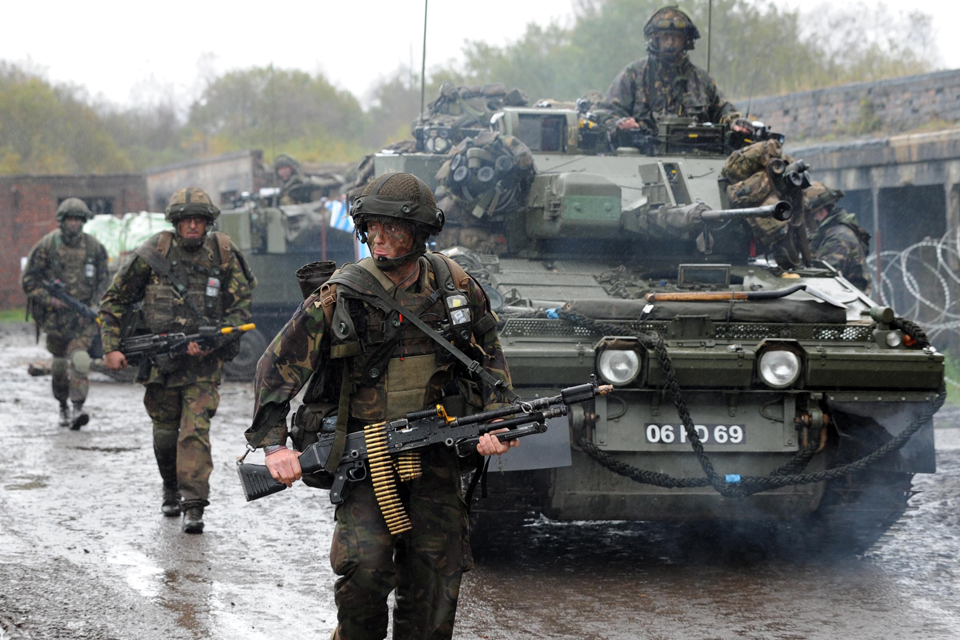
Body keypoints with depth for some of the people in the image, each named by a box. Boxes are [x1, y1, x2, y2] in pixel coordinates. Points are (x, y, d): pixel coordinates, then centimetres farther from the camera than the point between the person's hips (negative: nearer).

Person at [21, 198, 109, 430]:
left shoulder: (94, 247, 4)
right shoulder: (46, 246, -2)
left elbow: (103, 280, 14)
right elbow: (28, 280, 0)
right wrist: (49, 299, -12)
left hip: (84, 314, 0)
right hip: (55, 314, 0)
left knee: (79, 358, -18)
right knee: (60, 363, 10)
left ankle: (78, 407, -22)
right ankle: (63, 406, 29)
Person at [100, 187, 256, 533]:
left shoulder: (224, 255, -5)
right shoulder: (152, 254, -5)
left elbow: (241, 309, -1)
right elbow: (114, 300, 4)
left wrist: (210, 342, -15)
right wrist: (111, 347, -3)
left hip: (203, 361, -1)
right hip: (160, 359, 2)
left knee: (196, 429, -15)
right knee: (165, 433, 12)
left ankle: (194, 505, -15)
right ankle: (171, 491, 36)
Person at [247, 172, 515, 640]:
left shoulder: (454, 286, -1)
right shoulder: (339, 297, -10)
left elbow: (490, 356, 14)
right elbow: (276, 367, -3)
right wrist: (273, 444, -11)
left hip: (436, 455, 3)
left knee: (434, 574, 2)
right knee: (365, 567, -17)